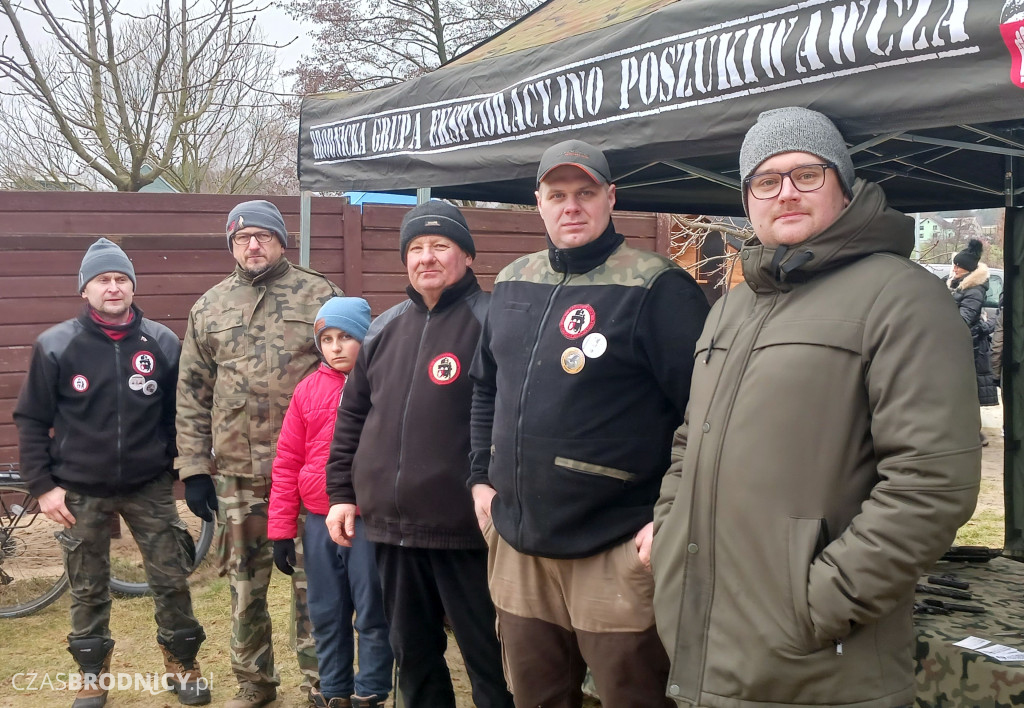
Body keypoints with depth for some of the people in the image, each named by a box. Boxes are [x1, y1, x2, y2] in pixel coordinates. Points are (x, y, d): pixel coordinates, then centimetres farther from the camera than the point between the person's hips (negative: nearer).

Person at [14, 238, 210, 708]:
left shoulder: (163, 343, -1)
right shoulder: (56, 345, -5)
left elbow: (181, 415, 6)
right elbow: (31, 420, 0)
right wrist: (42, 484, -5)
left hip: (150, 488, 1)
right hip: (80, 493, 0)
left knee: (171, 581, 5)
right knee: (88, 591, 10)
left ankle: (182, 665, 25)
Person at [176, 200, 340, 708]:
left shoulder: (320, 296, 1)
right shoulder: (209, 308, 8)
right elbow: (192, 393, 8)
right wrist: (193, 467, 3)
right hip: (236, 474, 3)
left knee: (313, 580, 4)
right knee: (245, 584, 12)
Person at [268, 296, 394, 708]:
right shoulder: (308, 390, 5)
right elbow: (287, 462, 7)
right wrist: (281, 528, 5)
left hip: (372, 520, -4)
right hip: (319, 522, 4)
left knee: (373, 613, 6)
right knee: (326, 616, 13)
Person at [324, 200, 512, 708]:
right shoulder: (384, 329, 13)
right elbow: (352, 415, 18)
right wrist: (341, 492, 14)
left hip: (465, 529, -6)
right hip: (391, 526, 7)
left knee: (488, 656, 3)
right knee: (412, 652, 19)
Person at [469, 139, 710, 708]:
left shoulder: (656, 288, -10)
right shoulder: (512, 284, 10)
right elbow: (485, 387, 23)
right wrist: (482, 477, 15)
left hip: (618, 554, -6)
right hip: (517, 545, 6)